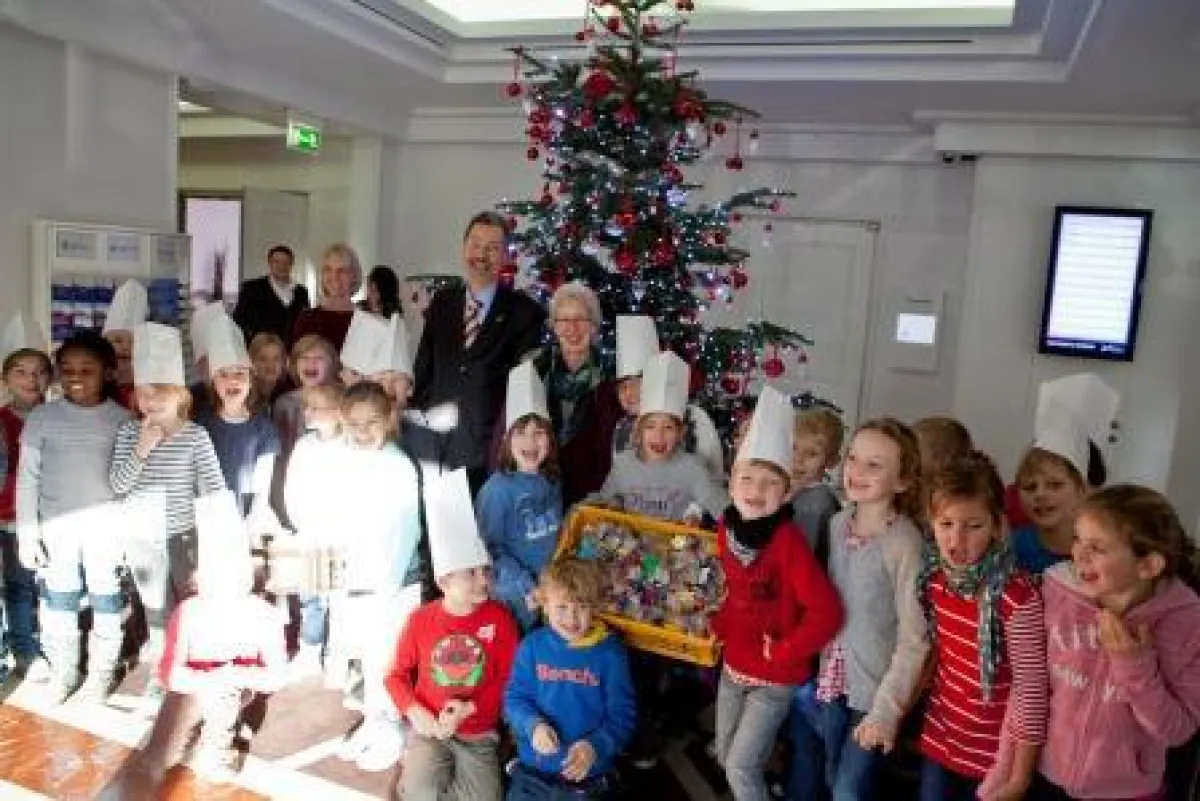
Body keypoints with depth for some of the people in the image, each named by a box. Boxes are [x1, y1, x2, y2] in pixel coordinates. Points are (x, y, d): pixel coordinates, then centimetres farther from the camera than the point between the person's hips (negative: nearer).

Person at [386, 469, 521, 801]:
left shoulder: (499, 618, -6)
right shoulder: (421, 619, -5)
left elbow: (510, 679, -5)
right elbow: (397, 674, 5)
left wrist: (468, 709, -16)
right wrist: (415, 712, -12)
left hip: (478, 734, 1)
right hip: (429, 729, 0)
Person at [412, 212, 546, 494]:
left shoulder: (524, 312, 0)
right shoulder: (441, 304, 13)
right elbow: (423, 370, 14)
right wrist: (421, 416, 1)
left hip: (489, 451, -3)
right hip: (436, 442, 3)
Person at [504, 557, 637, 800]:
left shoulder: (610, 653, -9)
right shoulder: (532, 646, -3)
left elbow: (622, 714, -9)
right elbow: (515, 698, 0)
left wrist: (595, 747, -25)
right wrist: (534, 725, -20)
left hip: (590, 777, -1)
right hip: (532, 773, 1)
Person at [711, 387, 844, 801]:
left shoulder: (788, 540, -25)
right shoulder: (726, 529, -6)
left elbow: (826, 612, -28)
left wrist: (782, 653, -20)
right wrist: (720, 625, 2)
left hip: (775, 677, -6)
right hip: (733, 666, 6)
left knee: (740, 767, -4)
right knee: (724, 757, 19)